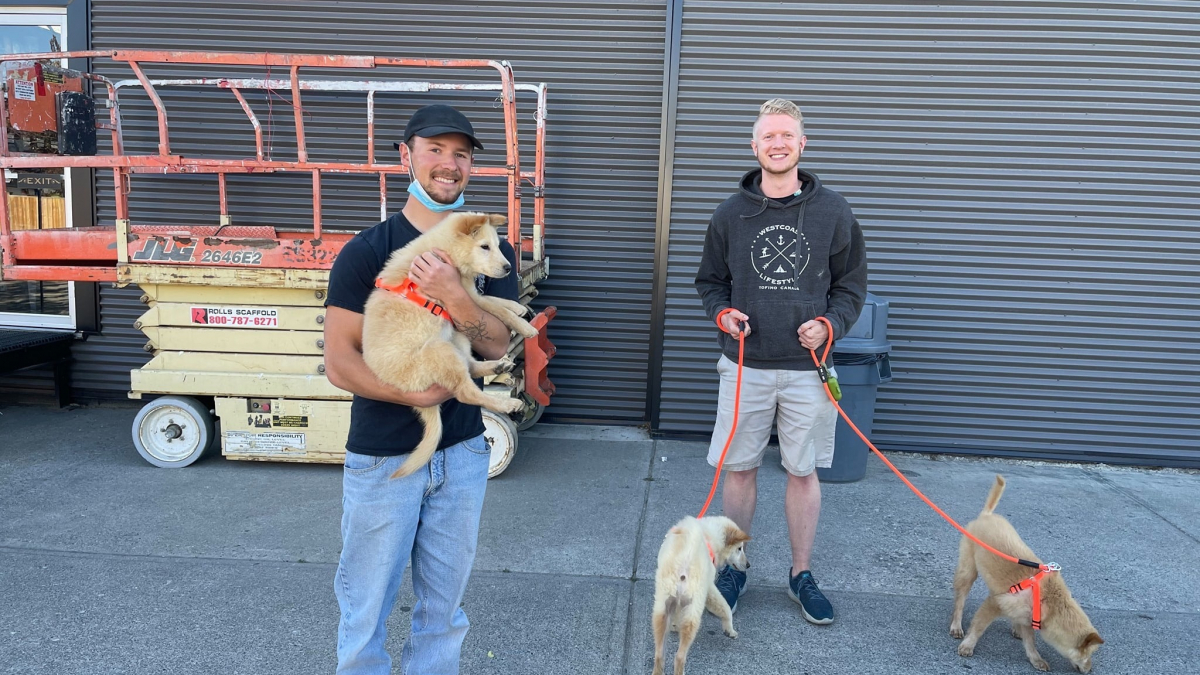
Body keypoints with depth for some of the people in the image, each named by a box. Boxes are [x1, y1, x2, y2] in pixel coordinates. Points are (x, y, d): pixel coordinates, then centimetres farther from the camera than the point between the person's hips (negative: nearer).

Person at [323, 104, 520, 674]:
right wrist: (421, 394, -19)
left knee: (443, 607, 16)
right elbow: (340, 363, -12)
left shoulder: (491, 252, 3)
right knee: (365, 606, 9)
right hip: (382, 456, -3)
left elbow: (497, 347, -6)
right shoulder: (366, 252, -8)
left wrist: (456, 297, -23)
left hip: (462, 453, 3)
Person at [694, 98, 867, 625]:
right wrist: (722, 313, -7)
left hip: (806, 368, 0)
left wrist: (829, 325, -10)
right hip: (745, 365, 1)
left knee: (803, 472, 9)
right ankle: (733, 568, 27)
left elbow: (851, 286, 7)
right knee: (739, 468, 8)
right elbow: (710, 281, 13)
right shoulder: (731, 213, 3)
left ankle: (801, 575, 27)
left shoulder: (833, 212, 1)